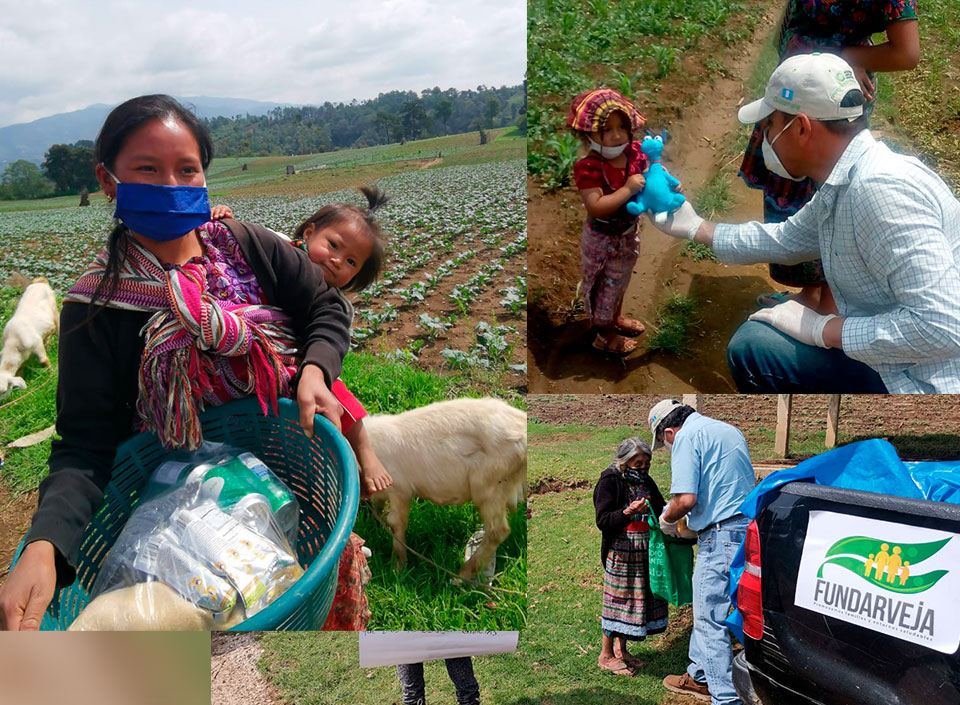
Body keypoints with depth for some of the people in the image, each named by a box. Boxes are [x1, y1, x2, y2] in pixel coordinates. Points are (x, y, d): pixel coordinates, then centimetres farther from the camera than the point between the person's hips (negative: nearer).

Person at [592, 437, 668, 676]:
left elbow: (660, 509, 21)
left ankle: (620, 649, 25)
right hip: (621, 552, -7)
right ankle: (606, 655, 11)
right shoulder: (610, 481, -12)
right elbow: (602, 521, -18)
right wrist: (628, 512, -32)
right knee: (618, 600, -3)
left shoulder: (646, 481, 11)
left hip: (645, 551, 7)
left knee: (641, 597, 11)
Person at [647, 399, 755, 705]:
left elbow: (686, 499, -20)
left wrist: (667, 519, 0)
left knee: (710, 619, -1)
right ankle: (699, 676, 35)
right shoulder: (730, 431, 18)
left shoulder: (687, 437, -10)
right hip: (748, 528, 10)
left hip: (722, 535, -10)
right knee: (707, 607, 22)